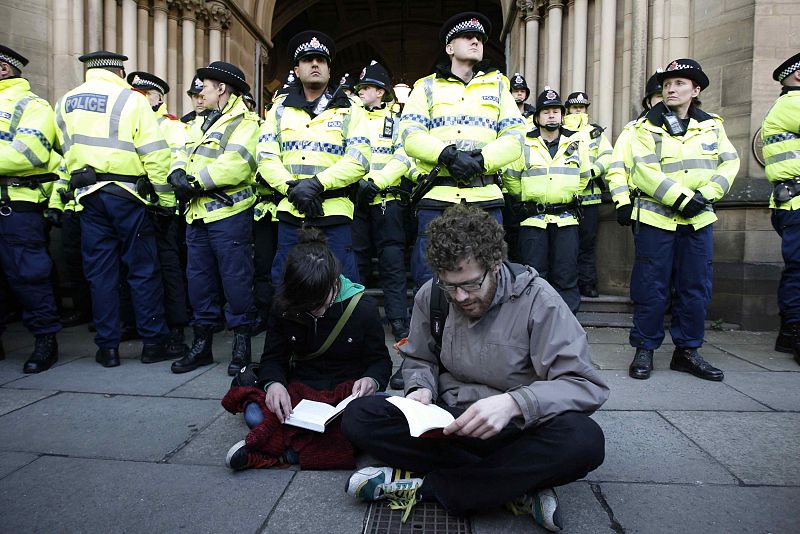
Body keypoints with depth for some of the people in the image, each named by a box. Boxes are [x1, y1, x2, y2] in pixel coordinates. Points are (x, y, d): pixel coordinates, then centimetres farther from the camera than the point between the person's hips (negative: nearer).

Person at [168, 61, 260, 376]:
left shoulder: (244, 122, -4)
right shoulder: (205, 122, 25)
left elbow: (235, 164, -20)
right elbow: (184, 154, 18)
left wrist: (197, 182, -14)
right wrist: (177, 174, -4)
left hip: (227, 212, -9)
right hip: (197, 212, 9)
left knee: (235, 276, -3)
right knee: (199, 276, 11)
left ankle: (242, 343, 10)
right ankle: (202, 343, 21)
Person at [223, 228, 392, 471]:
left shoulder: (363, 307, -9)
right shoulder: (283, 307, -3)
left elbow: (380, 360, -1)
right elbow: (273, 358, 1)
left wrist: (372, 381, -25)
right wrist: (273, 383, -23)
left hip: (349, 389, 0)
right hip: (300, 390, 0)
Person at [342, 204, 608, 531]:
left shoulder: (536, 299, -15)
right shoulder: (431, 296, -4)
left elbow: (586, 385, -18)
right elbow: (418, 360, 11)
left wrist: (513, 403, -35)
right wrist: (421, 388, -13)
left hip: (514, 428, -3)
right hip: (448, 421, 3)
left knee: (584, 440, -34)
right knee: (357, 417, -19)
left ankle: (422, 486, -22)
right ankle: (516, 487, -20)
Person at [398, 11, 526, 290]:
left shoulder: (497, 85, 18)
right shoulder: (427, 86, 13)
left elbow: (514, 136, 6)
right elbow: (410, 134, -1)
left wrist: (481, 160, -13)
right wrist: (447, 154, -18)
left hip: (486, 197, 2)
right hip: (437, 196, -1)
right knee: (429, 280, -1)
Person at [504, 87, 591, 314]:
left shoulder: (577, 143, 8)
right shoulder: (524, 145, 2)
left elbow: (584, 176, 22)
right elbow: (511, 178, 13)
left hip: (566, 219, 1)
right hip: (533, 219, -1)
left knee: (566, 276, 3)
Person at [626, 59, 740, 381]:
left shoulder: (712, 125, 13)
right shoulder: (647, 127, 0)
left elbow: (730, 163, 7)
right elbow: (646, 172, -11)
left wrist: (706, 195, -10)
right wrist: (682, 198, -18)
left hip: (699, 219, 4)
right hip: (656, 217, -4)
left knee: (696, 288, 6)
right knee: (652, 287, -2)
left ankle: (687, 350, 18)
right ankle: (644, 349, 10)